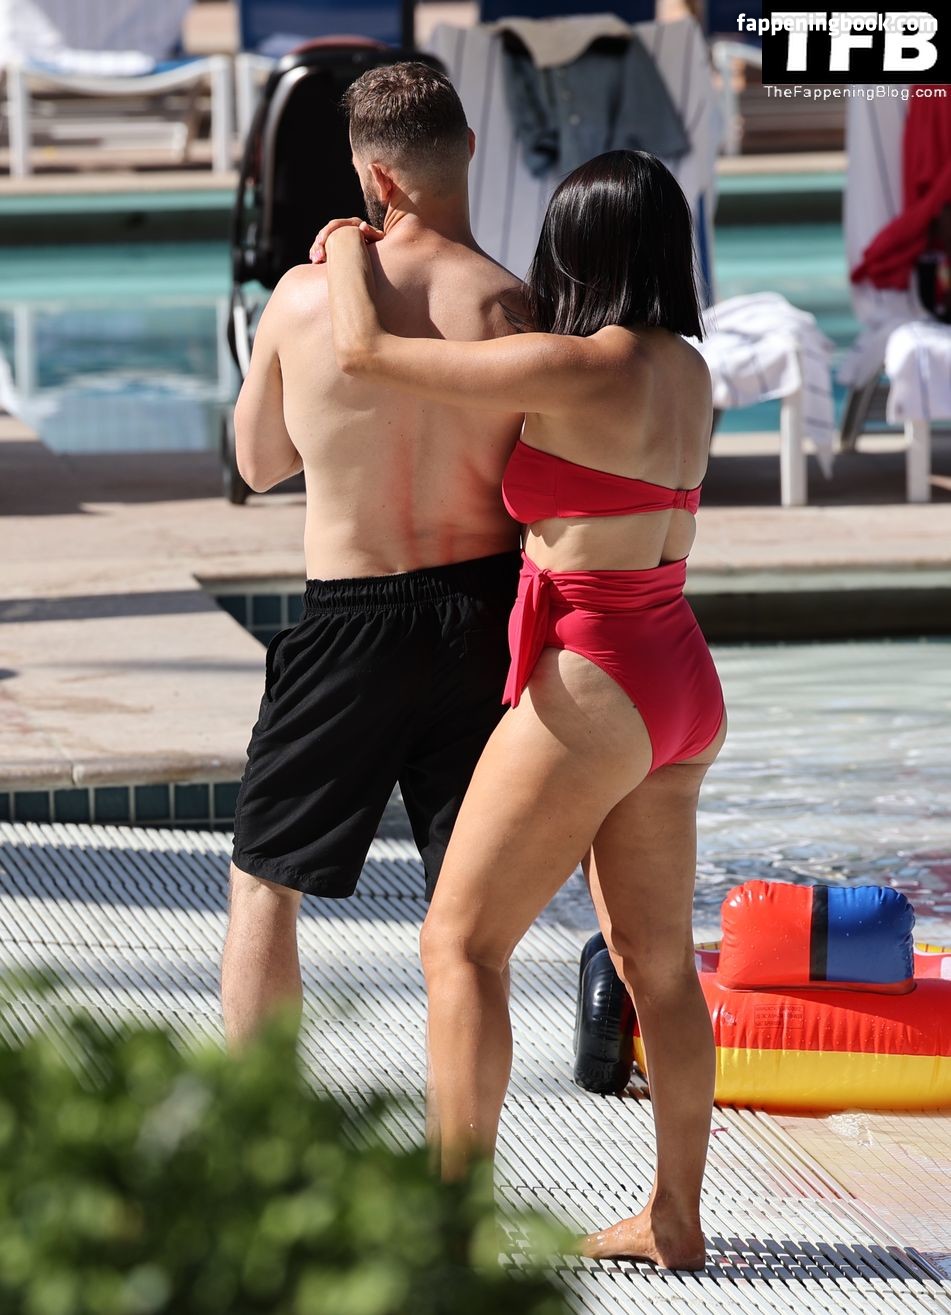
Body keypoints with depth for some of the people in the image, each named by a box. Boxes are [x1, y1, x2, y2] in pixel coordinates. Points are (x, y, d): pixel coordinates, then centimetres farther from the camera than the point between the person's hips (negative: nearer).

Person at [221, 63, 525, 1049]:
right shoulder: (507, 307, -10)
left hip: (350, 625, -1)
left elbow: (256, 462, 9)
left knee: (264, 884, 15)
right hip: (482, 615, 1)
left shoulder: (305, 297, -8)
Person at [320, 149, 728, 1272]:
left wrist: (351, 255, 4)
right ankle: (675, 1220, 22)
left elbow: (363, 354, -15)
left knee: (460, 940, -1)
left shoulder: (574, 367, -17)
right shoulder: (686, 371, 8)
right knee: (656, 959, 15)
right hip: (679, 683, 9)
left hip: (592, 683, -9)